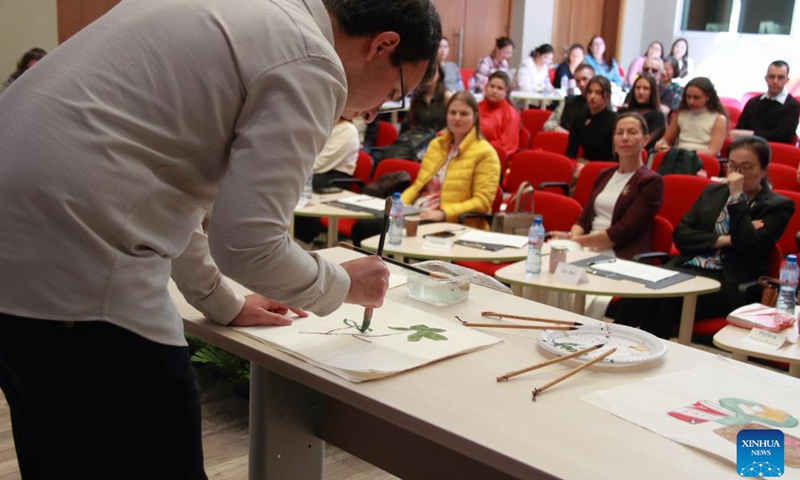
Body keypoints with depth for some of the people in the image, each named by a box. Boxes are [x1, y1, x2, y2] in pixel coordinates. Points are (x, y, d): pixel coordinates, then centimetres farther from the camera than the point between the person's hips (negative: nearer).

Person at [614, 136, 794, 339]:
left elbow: (749, 245, -11)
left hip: (729, 283, -4)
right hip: (687, 268, 5)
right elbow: (680, 234, 11)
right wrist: (720, 241, -4)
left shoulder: (778, 206, 5)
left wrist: (737, 197, -9)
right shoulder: (713, 192, 20)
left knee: (665, 303, -34)